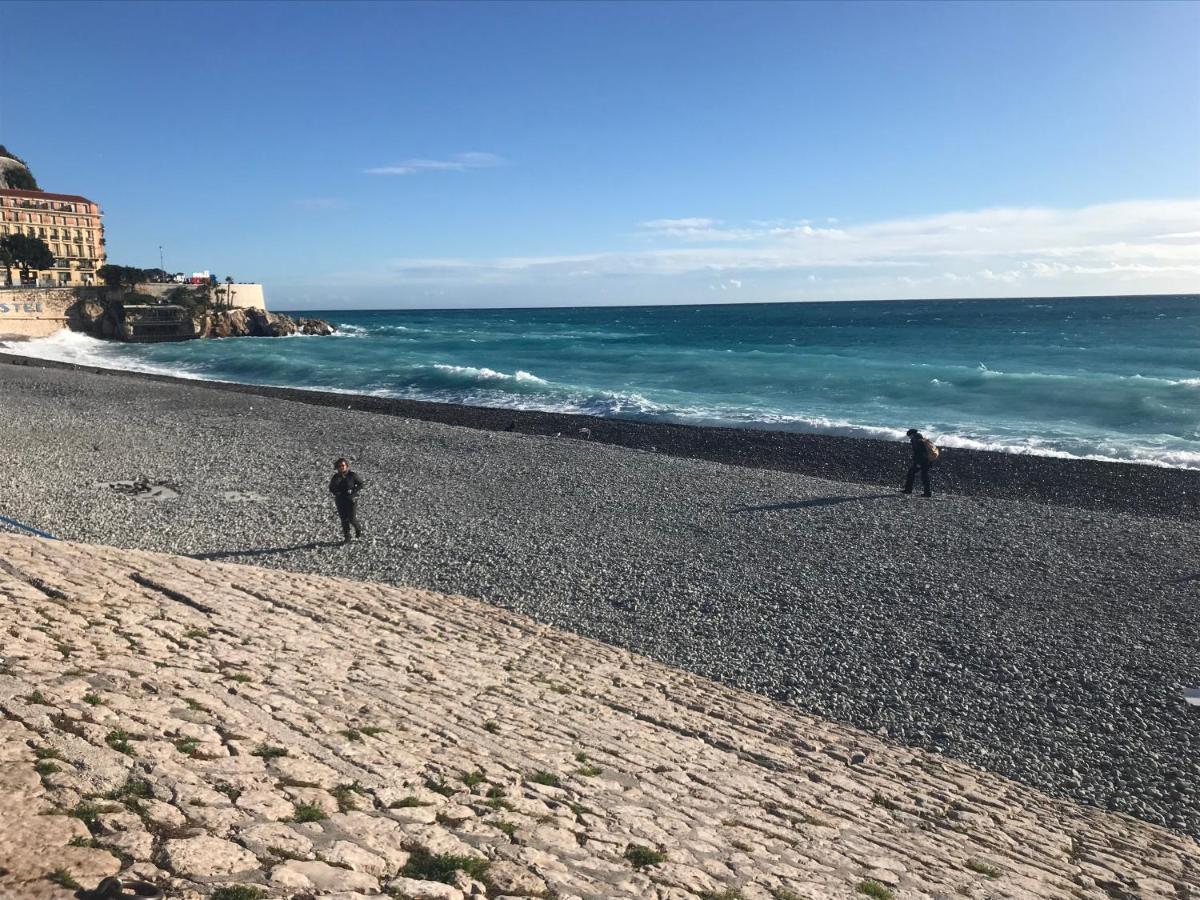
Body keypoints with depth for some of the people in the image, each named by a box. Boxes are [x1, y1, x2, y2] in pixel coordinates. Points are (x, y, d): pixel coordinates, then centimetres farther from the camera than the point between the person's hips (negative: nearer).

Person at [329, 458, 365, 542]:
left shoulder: (352, 475, -5)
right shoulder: (336, 477, 4)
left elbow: (360, 484, 1)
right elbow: (331, 488, 12)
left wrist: (354, 491, -12)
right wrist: (336, 492, -8)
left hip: (351, 499, -3)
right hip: (340, 501, 3)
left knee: (351, 518, -6)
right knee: (344, 519, 4)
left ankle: (358, 529, 25)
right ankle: (346, 537, 13)